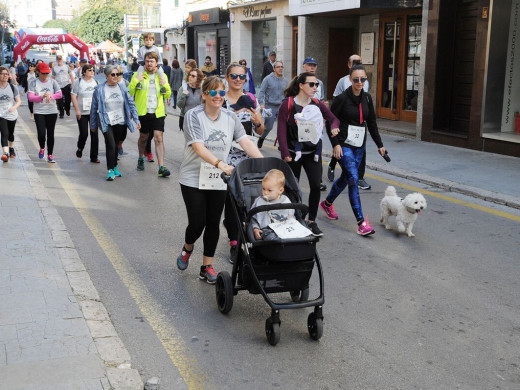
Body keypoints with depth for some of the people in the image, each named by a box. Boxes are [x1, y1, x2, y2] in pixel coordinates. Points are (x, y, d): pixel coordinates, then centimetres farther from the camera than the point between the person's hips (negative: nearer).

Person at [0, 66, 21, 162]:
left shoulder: (12, 87, 1)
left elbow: (19, 101, 2)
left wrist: (14, 107, -17)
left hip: (12, 115, 3)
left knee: (11, 134, 18)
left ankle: (11, 149, 42)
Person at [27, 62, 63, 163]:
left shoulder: (52, 82, 3)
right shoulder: (33, 83, -1)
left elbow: (60, 95, -6)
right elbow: (30, 97, -10)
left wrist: (50, 96, -23)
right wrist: (42, 97, -23)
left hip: (52, 112, 1)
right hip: (39, 112, -1)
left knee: (50, 134, 5)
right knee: (41, 133, -8)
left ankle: (50, 155, 15)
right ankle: (42, 148, 23)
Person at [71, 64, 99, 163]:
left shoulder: (95, 82, 10)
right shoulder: (78, 81, -3)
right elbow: (73, 96, -6)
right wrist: (77, 110, -12)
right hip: (82, 113, -3)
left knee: (94, 134, -1)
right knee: (84, 133, -4)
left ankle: (94, 157, 5)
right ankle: (80, 149, 27)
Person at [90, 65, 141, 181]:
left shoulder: (122, 88, 2)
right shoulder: (99, 89, -5)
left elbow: (131, 104, 4)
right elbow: (94, 108, 2)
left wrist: (136, 120, -3)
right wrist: (93, 125, 5)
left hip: (120, 122, 3)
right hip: (106, 122, -3)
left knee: (116, 145, 13)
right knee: (111, 145, -13)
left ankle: (115, 167, 28)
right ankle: (110, 170, -3)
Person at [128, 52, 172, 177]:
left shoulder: (162, 76, 10)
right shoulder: (138, 75, 2)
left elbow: (167, 95, 13)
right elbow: (129, 92, -3)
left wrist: (165, 85, -5)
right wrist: (135, 81, -17)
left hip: (158, 112, 1)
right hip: (143, 112, -1)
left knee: (159, 138, -9)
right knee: (143, 137, 14)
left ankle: (161, 167, -13)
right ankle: (141, 159, 39)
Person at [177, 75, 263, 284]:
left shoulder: (230, 117, 3)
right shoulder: (193, 115, -11)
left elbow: (246, 142, -3)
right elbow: (199, 148, -23)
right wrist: (220, 164, -38)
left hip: (219, 181, 4)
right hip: (193, 179, -4)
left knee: (213, 224, 6)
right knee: (197, 223, -3)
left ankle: (207, 266, 20)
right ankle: (187, 249, 31)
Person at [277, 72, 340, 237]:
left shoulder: (317, 104, 3)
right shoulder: (287, 104, -9)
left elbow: (333, 119, 11)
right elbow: (281, 130, -12)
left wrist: (334, 127, -13)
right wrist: (285, 154, -17)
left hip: (312, 152, 3)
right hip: (293, 153, -3)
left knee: (316, 185, -5)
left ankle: (312, 221, 8)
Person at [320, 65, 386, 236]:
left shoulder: (367, 98, 6)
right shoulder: (342, 98, -12)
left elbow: (372, 122, 14)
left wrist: (379, 144, 14)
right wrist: (335, 144, -16)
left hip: (359, 146, 7)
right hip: (344, 145, -7)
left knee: (346, 177, 17)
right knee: (353, 179, -14)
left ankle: (327, 203, 42)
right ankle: (361, 222, -13)